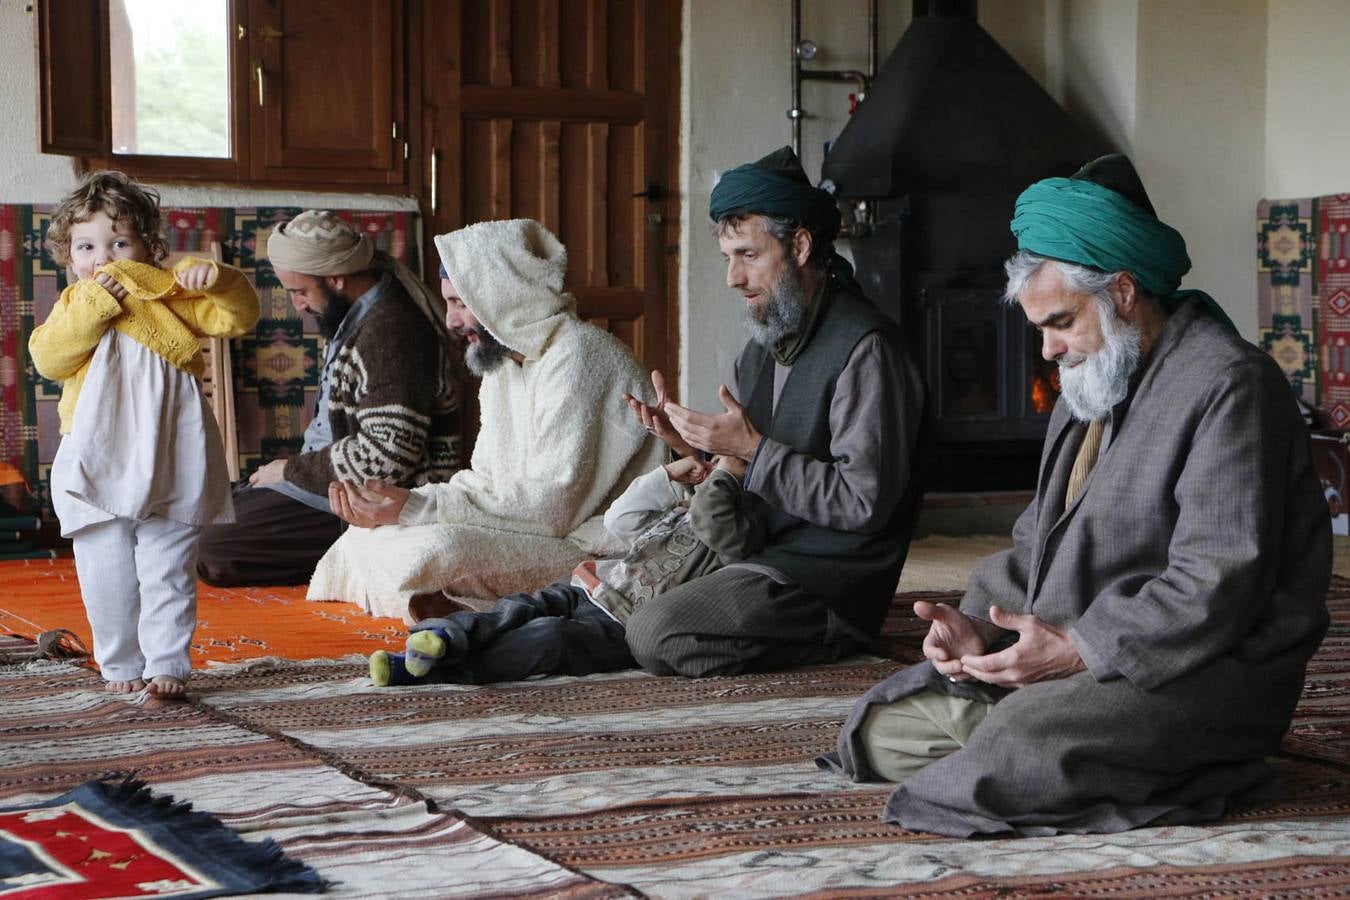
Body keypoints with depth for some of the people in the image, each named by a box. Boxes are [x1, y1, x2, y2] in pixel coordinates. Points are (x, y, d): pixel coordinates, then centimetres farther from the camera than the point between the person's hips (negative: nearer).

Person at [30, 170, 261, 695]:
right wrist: (94, 304, -14)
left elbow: (239, 316, -1)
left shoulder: (172, 296, 4)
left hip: (168, 469, -2)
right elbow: (47, 357, -8)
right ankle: (121, 667, 18)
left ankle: (167, 664, 5)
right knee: (108, 581, 6)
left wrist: (217, 280, -21)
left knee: (168, 574, 1)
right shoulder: (74, 305, 9)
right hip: (98, 469, 2)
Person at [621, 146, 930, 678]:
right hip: (760, 560, 9)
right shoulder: (762, 349, 14)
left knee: (653, 635, -24)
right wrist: (695, 446, -3)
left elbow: (864, 502, -22)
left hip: (827, 587, -9)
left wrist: (753, 450, -20)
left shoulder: (863, 348, -15)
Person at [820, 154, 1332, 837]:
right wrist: (981, 622, 0)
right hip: (1075, 662, 10)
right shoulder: (1089, 386, 19)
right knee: (886, 724, 2)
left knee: (1020, 744, -34)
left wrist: (1078, 650, -24)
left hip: (1203, 675, -10)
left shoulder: (1226, 385, -13)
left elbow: (1218, 586, -21)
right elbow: (1037, 543, 21)